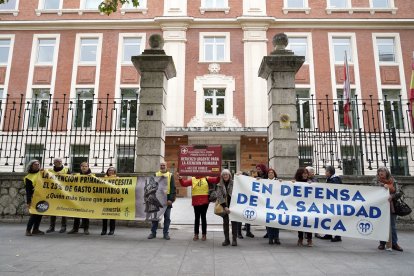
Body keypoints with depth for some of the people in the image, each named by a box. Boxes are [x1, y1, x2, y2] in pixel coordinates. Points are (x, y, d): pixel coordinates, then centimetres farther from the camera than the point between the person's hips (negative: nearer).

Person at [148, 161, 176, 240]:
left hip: (167, 199, -1)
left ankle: (166, 233, 15)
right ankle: (153, 232, 18)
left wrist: (171, 199, -10)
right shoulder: (155, 175, 9)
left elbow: (173, 188, 0)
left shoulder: (170, 175, 6)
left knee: (167, 217, 5)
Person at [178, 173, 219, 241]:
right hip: (196, 202, 1)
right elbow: (184, 183, 0)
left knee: (203, 217, 8)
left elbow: (216, 180, -2)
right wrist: (180, 178, -15)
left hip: (204, 202, -1)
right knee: (197, 217, 9)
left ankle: (204, 234, 18)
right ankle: (196, 234, 19)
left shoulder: (206, 178, 4)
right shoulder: (192, 179, 6)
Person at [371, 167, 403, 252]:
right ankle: (382, 243, 14)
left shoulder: (393, 181, 5)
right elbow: (373, 183, -17)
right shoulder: (377, 179, 4)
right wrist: (383, 185, -30)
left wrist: (392, 196, -20)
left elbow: (397, 193, 0)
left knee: (392, 226, 5)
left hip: (391, 206, 0)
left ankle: (394, 243, 15)